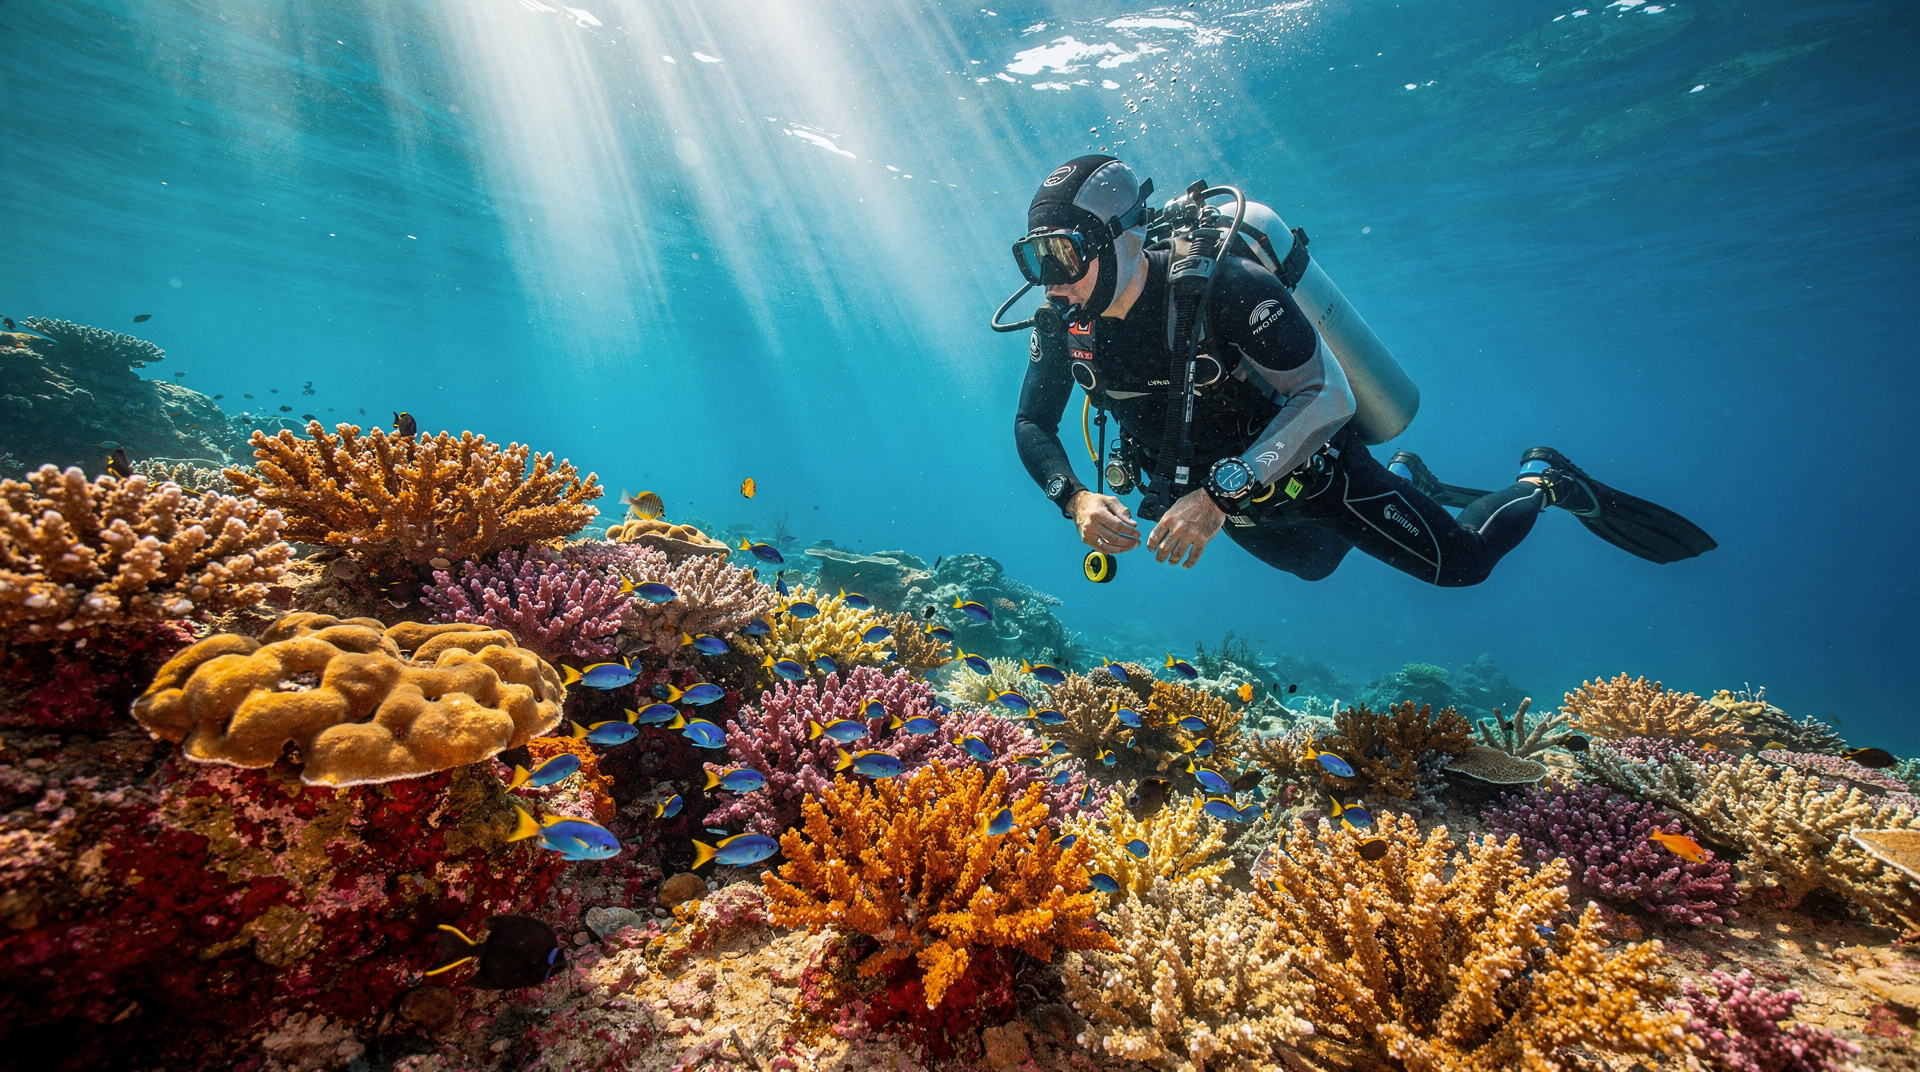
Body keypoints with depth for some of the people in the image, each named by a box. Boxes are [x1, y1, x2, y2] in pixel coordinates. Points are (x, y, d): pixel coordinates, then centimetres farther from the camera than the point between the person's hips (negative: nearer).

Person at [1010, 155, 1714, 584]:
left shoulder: (1222, 287, -35)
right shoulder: (1065, 328, -18)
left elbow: (1327, 397, -37)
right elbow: (1031, 426, -10)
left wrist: (1221, 493, -47)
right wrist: (1077, 498, -30)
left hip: (1310, 471, -6)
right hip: (1234, 501, 6)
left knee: (1459, 562, 10)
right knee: (1315, 564, 33)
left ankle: (1544, 483, 38)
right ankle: (1406, 480, 53)